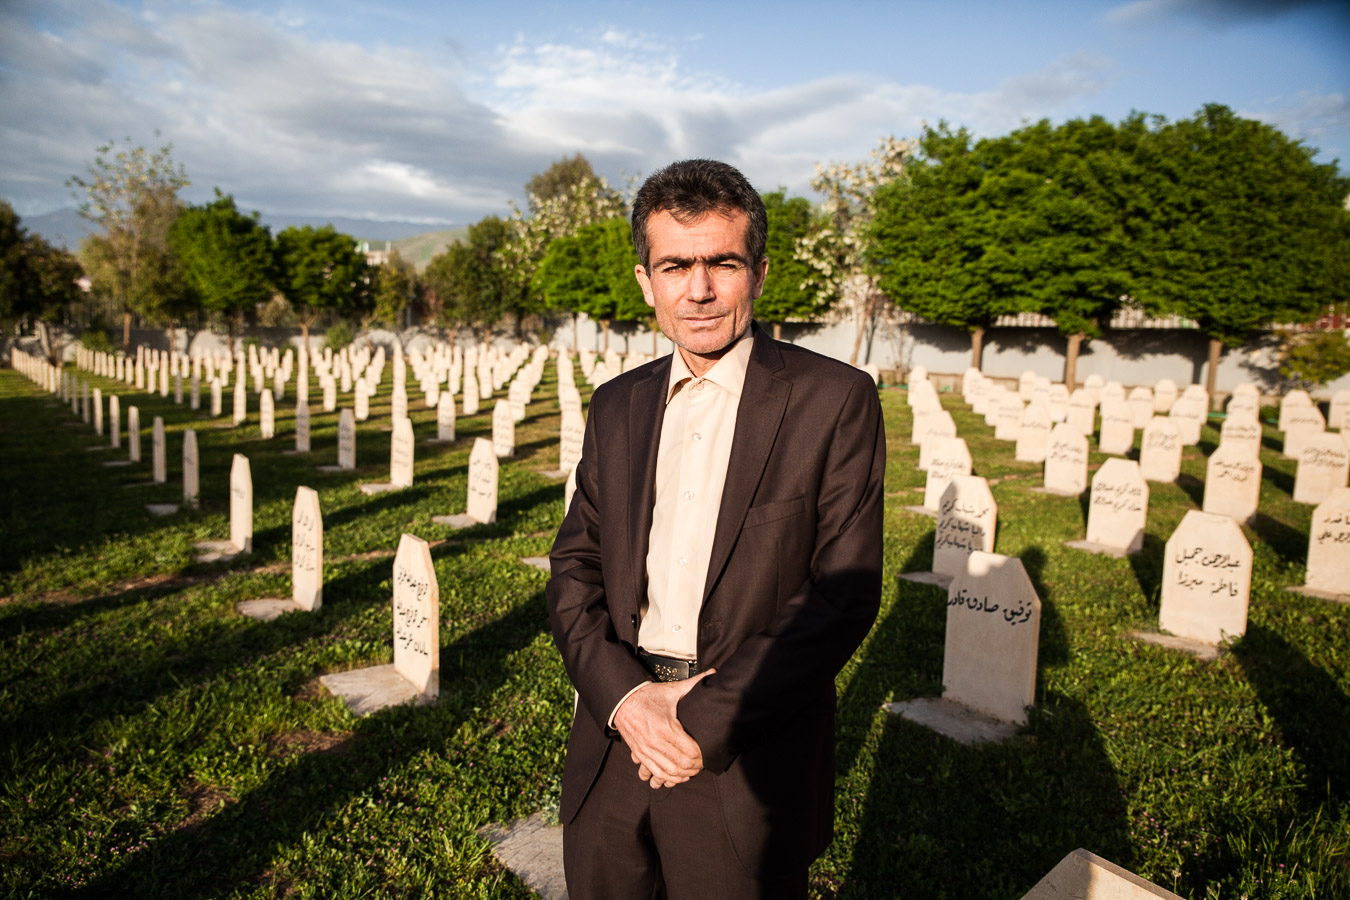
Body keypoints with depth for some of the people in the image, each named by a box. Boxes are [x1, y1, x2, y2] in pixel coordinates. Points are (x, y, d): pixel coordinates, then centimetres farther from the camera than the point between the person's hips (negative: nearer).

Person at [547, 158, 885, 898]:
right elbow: (574, 565, 6)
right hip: (614, 741, 4)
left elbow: (846, 592, -12)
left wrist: (705, 718, -15)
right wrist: (623, 696, -10)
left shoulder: (835, 400, -8)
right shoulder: (618, 404, 7)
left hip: (746, 769, -4)